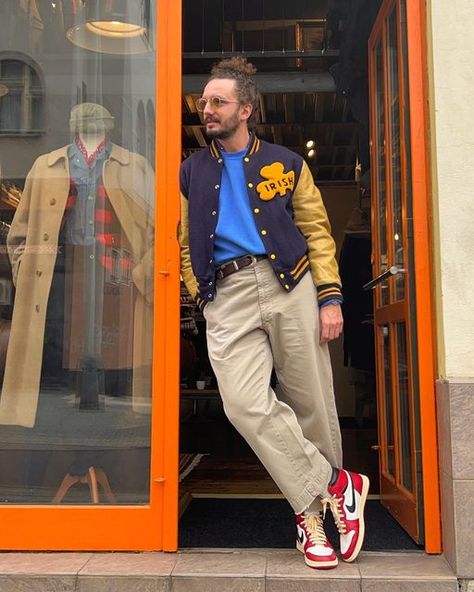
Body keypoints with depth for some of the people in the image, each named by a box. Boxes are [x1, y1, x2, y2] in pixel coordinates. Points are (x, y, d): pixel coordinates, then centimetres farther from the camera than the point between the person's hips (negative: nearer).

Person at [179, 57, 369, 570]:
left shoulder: (285, 163, 12)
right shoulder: (191, 172, 17)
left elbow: (317, 232, 8)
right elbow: (187, 244, 17)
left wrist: (330, 297, -1)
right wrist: (201, 301, 7)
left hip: (289, 284, -1)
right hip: (227, 295, 1)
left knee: (311, 403, 2)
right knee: (245, 403, -17)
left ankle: (313, 509, 23)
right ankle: (336, 486, -1)